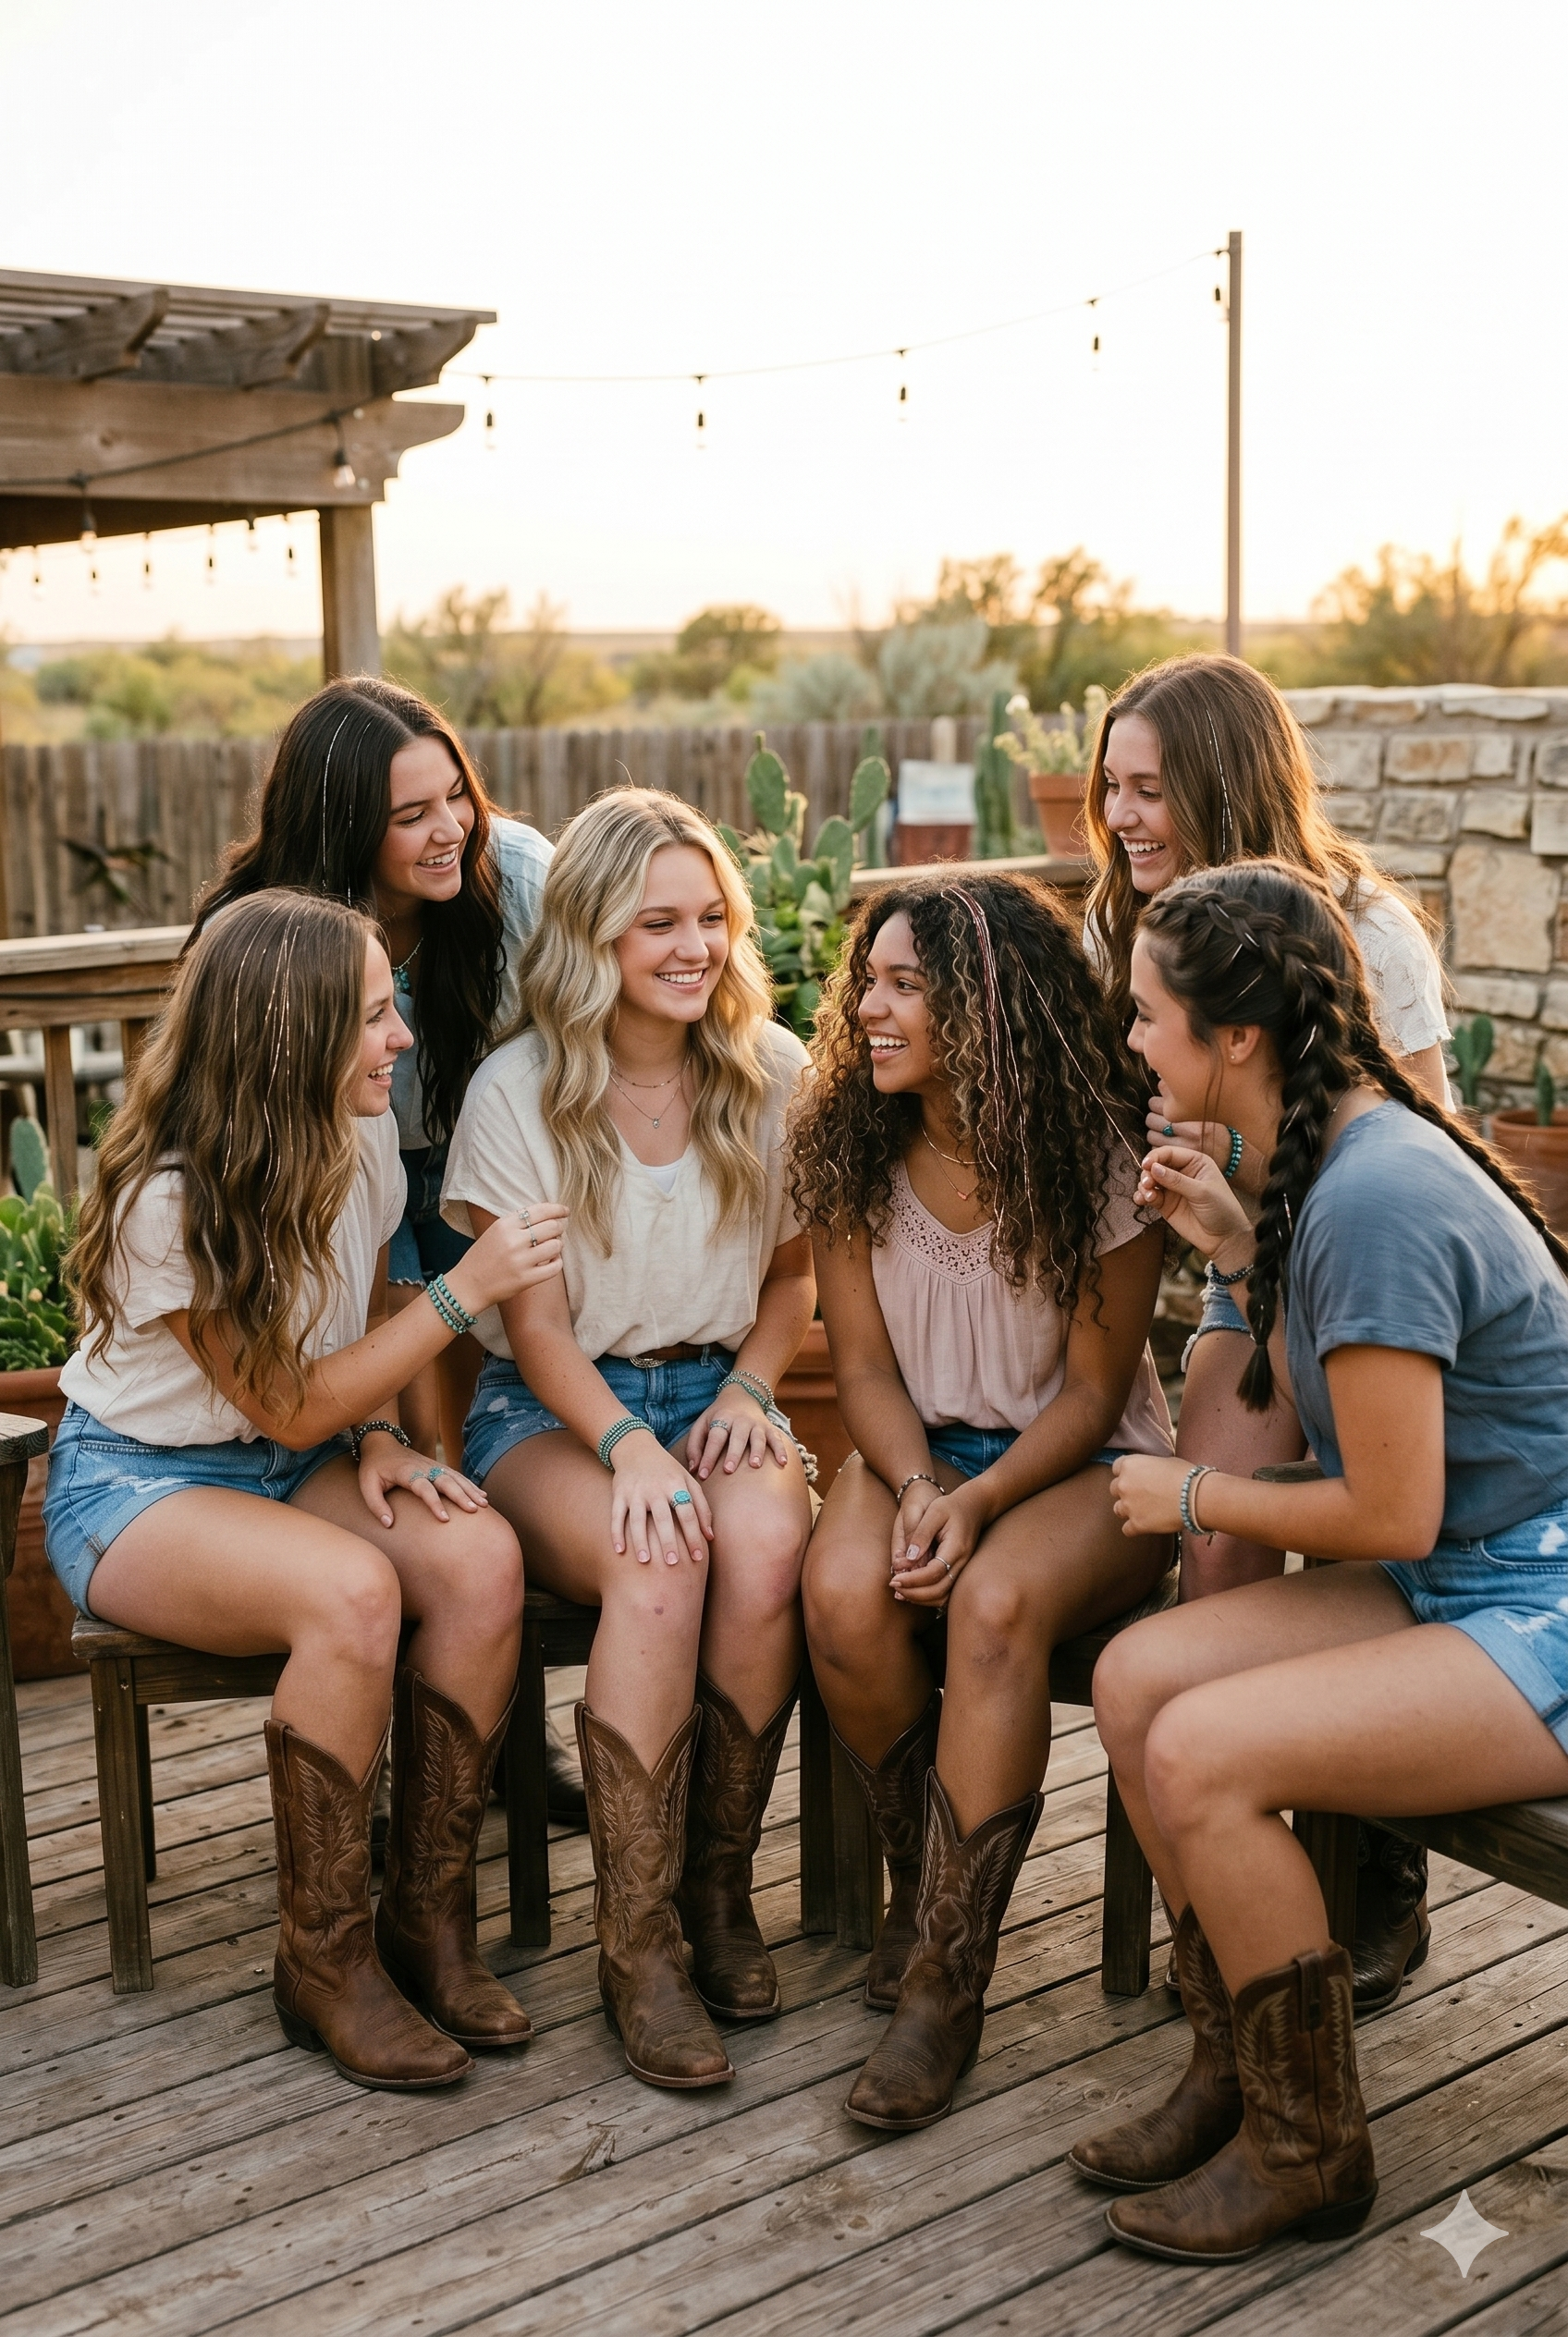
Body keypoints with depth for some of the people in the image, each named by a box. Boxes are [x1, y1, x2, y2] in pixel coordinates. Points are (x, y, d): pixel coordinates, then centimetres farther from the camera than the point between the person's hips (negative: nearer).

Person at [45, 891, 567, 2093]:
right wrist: (466, 1289, -23)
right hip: (137, 1480, -6)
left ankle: (431, 1921, -12)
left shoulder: (363, 1134, -4)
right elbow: (290, 1409, -20)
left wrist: (381, 1437, -7)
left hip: (292, 1459, 6)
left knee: (482, 1555, -25)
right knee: (352, 1592, -35)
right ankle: (327, 1964, -17)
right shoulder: (170, 1196, -25)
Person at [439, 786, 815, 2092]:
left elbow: (796, 1269, 13)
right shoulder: (517, 1091, -6)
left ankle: (719, 1885, -11)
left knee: (767, 1544, -32)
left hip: (719, 1387, 2)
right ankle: (636, 1946, -22)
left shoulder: (775, 1073, 2)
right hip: (554, 1406, -2)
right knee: (658, 1566, -34)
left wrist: (746, 1393, -6)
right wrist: (629, 1446, -23)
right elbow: (533, 1324, -7)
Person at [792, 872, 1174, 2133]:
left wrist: (978, 1503, -23)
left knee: (994, 1604, -35)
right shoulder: (853, 1148, -2)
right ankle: (923, 1887, -2)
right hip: (920, 1448, 3)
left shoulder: (1096, 1156, -13)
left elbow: (1093, 1390, -9)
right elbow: (865, 1366, 0)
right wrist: (913, 1485, -19)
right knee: (844, 1597, -29)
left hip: (1084, 1464, -3)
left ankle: (946, 1984, -22)